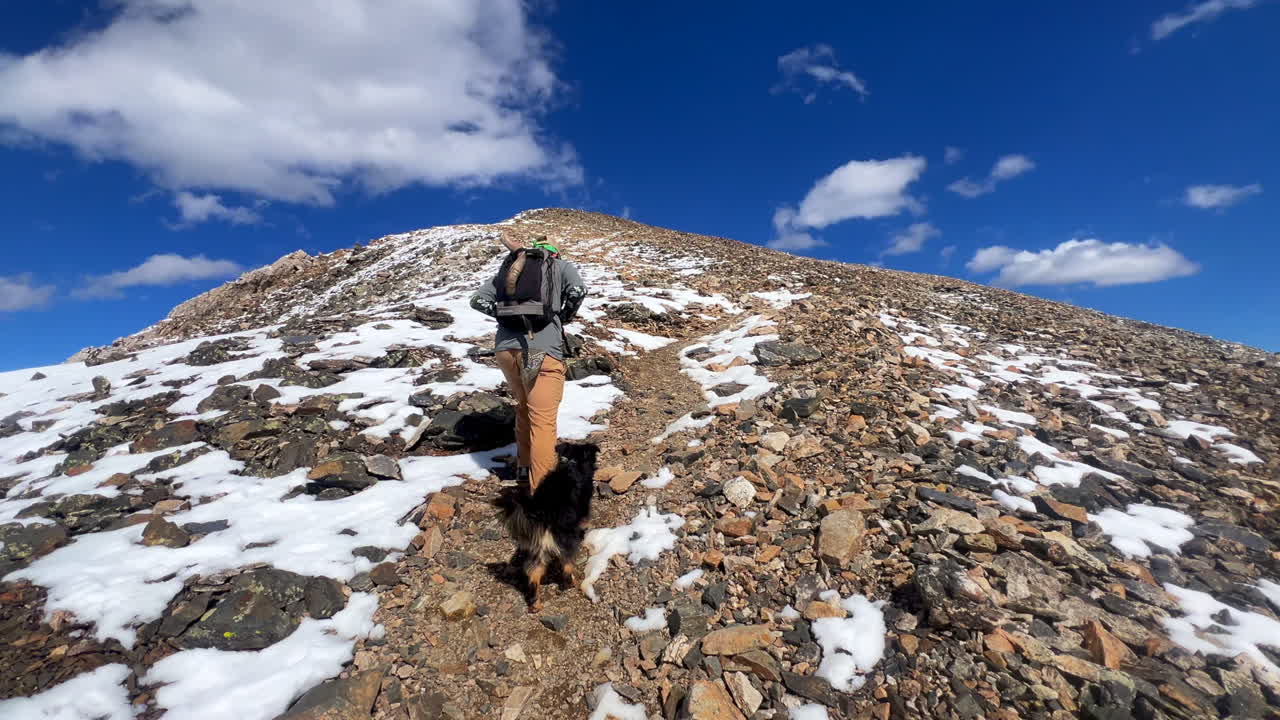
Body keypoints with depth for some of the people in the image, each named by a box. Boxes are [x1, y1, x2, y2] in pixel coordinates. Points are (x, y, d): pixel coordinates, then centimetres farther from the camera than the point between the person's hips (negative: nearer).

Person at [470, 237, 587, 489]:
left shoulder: (509, 268, 23)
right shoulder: (561, 266, 13)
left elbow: (478, 299, 17)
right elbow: (577, 291, -5)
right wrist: (563, 317, 10)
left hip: (505, 348, 5)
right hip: (541, 350, -5)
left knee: (524, 408, 26)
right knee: (543, 422, -2)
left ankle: (524, 467, 37)